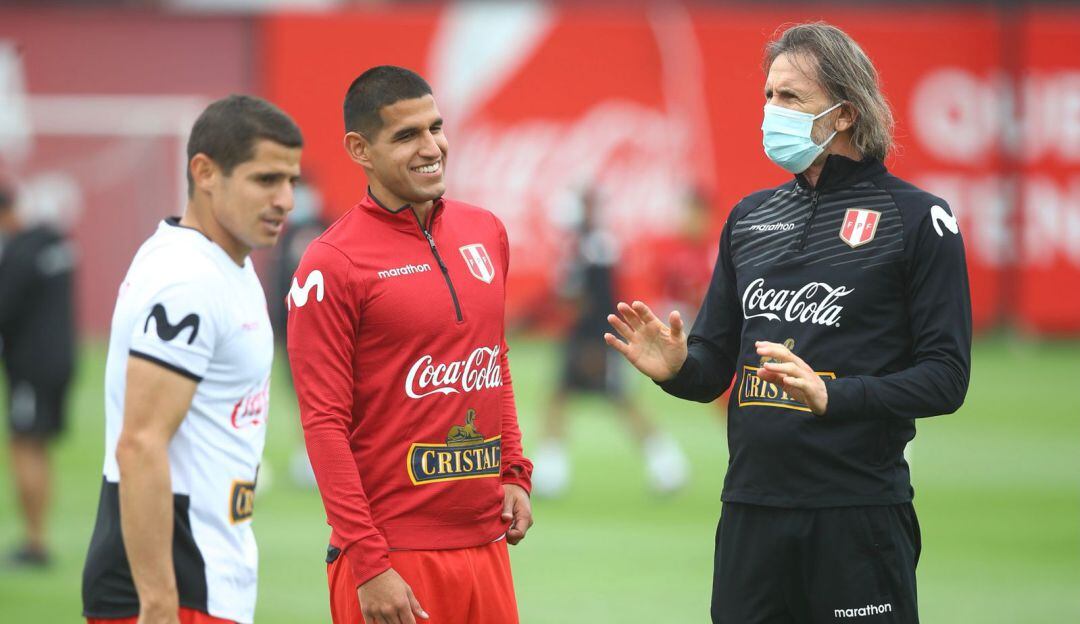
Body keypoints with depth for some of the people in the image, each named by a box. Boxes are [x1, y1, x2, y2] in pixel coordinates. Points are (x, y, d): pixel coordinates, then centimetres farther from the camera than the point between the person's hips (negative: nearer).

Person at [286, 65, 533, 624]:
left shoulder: (485, 232, 11)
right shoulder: (332, 264, -9)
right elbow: (324, 424, -11)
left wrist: (514, 473, 10)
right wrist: (368, 562, -15)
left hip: (485, 542, 6)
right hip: (394, 555, -6)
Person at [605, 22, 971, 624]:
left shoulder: (916, 217, -3)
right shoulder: (750, 217, 15)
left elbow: (945, 377, -8)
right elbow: (715, 365, 19)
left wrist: (831, 395, -21)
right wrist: (676, 367, -5)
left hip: (858, 510, -5)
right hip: (751, 507, 5)